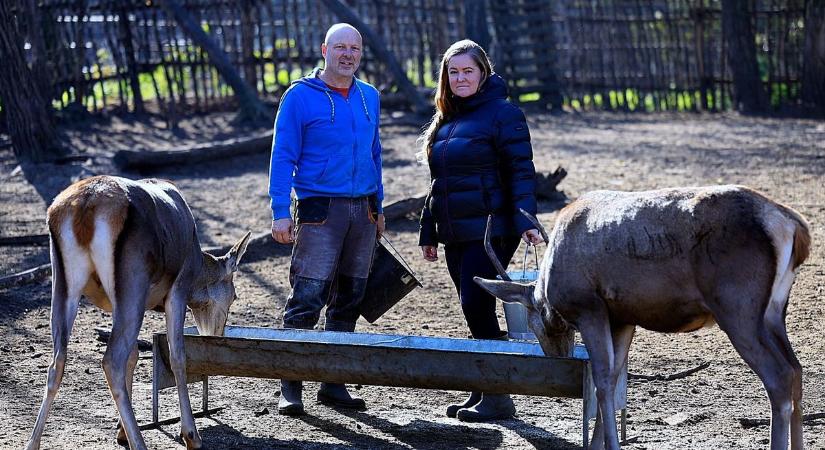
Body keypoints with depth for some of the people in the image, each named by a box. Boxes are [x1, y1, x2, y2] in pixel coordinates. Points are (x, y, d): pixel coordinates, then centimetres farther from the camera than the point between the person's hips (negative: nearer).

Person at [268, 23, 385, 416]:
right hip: (320, 209, -6)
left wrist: (378, 207, 17)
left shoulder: (370, 97, 12)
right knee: (307, 298, -12)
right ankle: (291, 387, -9)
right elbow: (283, 156, -6)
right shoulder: (300, 96, -4)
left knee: (348, 300, 8)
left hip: (363, 210, 6)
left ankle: (333, 382, 15)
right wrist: (280, 212, -13)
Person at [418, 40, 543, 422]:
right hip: (455, 234, 8)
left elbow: (521, 172, -13)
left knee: (477, 306, -12)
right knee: (475, 311, 10)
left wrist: (525, 221, -24)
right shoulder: (446, 120, 17)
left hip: (490, 231, -8)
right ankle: (484, 391, 17)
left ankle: (498, 397, -5)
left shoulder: (503, 114, -7)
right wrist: (428, 232, 21)